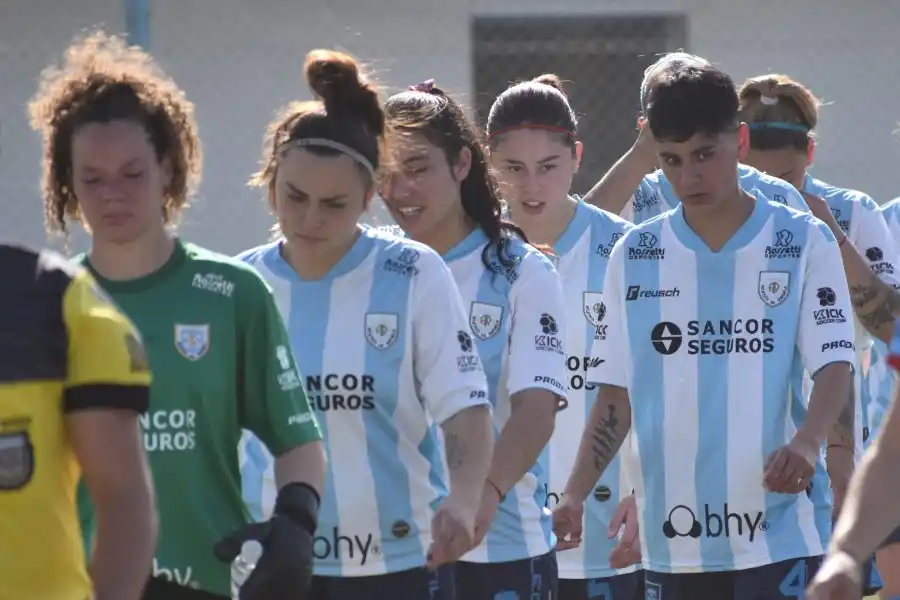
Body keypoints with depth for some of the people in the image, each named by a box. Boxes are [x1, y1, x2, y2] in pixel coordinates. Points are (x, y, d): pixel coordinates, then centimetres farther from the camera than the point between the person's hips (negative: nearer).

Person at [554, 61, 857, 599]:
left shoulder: (804, 242, 0)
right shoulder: (635, 256, 9)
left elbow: (834, 364, -6)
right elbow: (617, 393, 11)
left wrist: (806, 442, -26)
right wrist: (575, 494, -1)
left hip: (780, 535, -3)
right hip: (673, 541, 3)